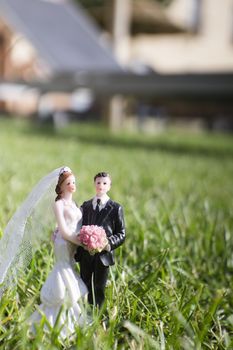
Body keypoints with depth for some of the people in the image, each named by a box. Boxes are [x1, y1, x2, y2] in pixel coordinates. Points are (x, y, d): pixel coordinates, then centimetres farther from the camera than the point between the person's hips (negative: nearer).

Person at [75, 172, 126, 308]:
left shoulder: (116, 208, 1)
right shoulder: (85, 206, 12)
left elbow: (121, 234, 0)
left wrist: (109, 243, -19)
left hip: (103, 255, -3)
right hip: (85, 254, 3)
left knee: (99, 289, 5)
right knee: (85, 288, 10)